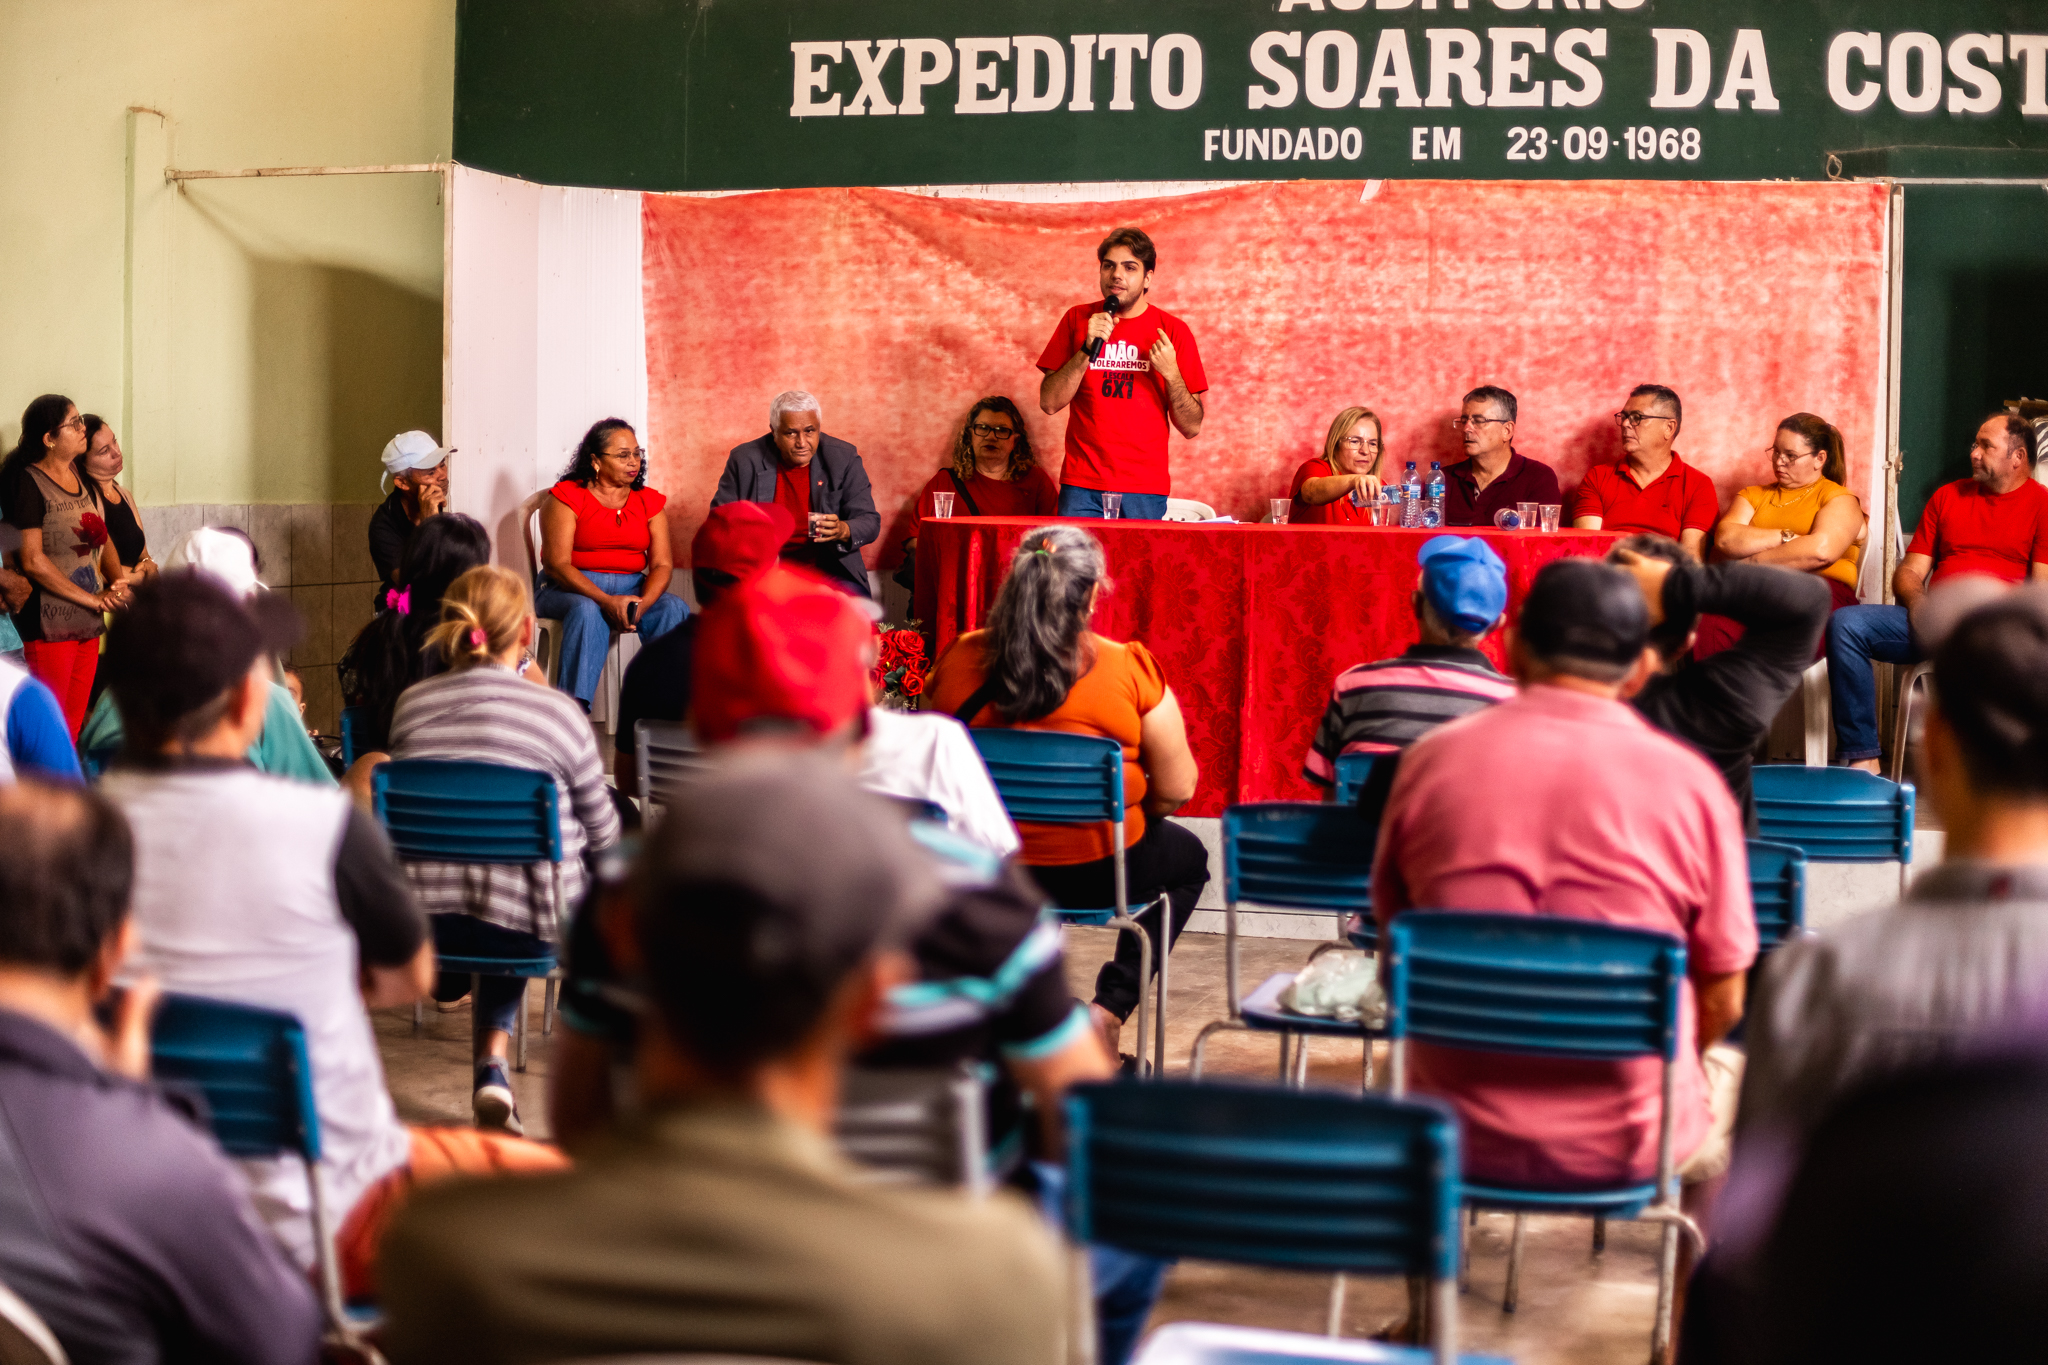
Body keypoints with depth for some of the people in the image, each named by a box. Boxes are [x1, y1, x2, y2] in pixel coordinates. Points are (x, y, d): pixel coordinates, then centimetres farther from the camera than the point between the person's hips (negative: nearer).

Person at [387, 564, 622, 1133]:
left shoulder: (411, 704, -1)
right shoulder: (557, 713, -10)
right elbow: (602, 833, 2)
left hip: (423, 922, 3)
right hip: (528, 925, -3)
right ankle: (492, 1062, 27)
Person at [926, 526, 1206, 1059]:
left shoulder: (958, 661, -6)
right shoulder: (1129, 670, -15)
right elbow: (1176, 789, -10)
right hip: (1097, 873, -4)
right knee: (1188, 858, 29)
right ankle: (1109, 1009, 16)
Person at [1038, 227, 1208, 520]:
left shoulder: (1173, 331, 5)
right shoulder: (1078, 319, 9)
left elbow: (1192, 428, 3)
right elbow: (1049, 403, 0)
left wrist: (1171, 373, -12)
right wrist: (1088, 349, -10)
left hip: (1145, 488, 0)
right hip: (1082, 487, 1)